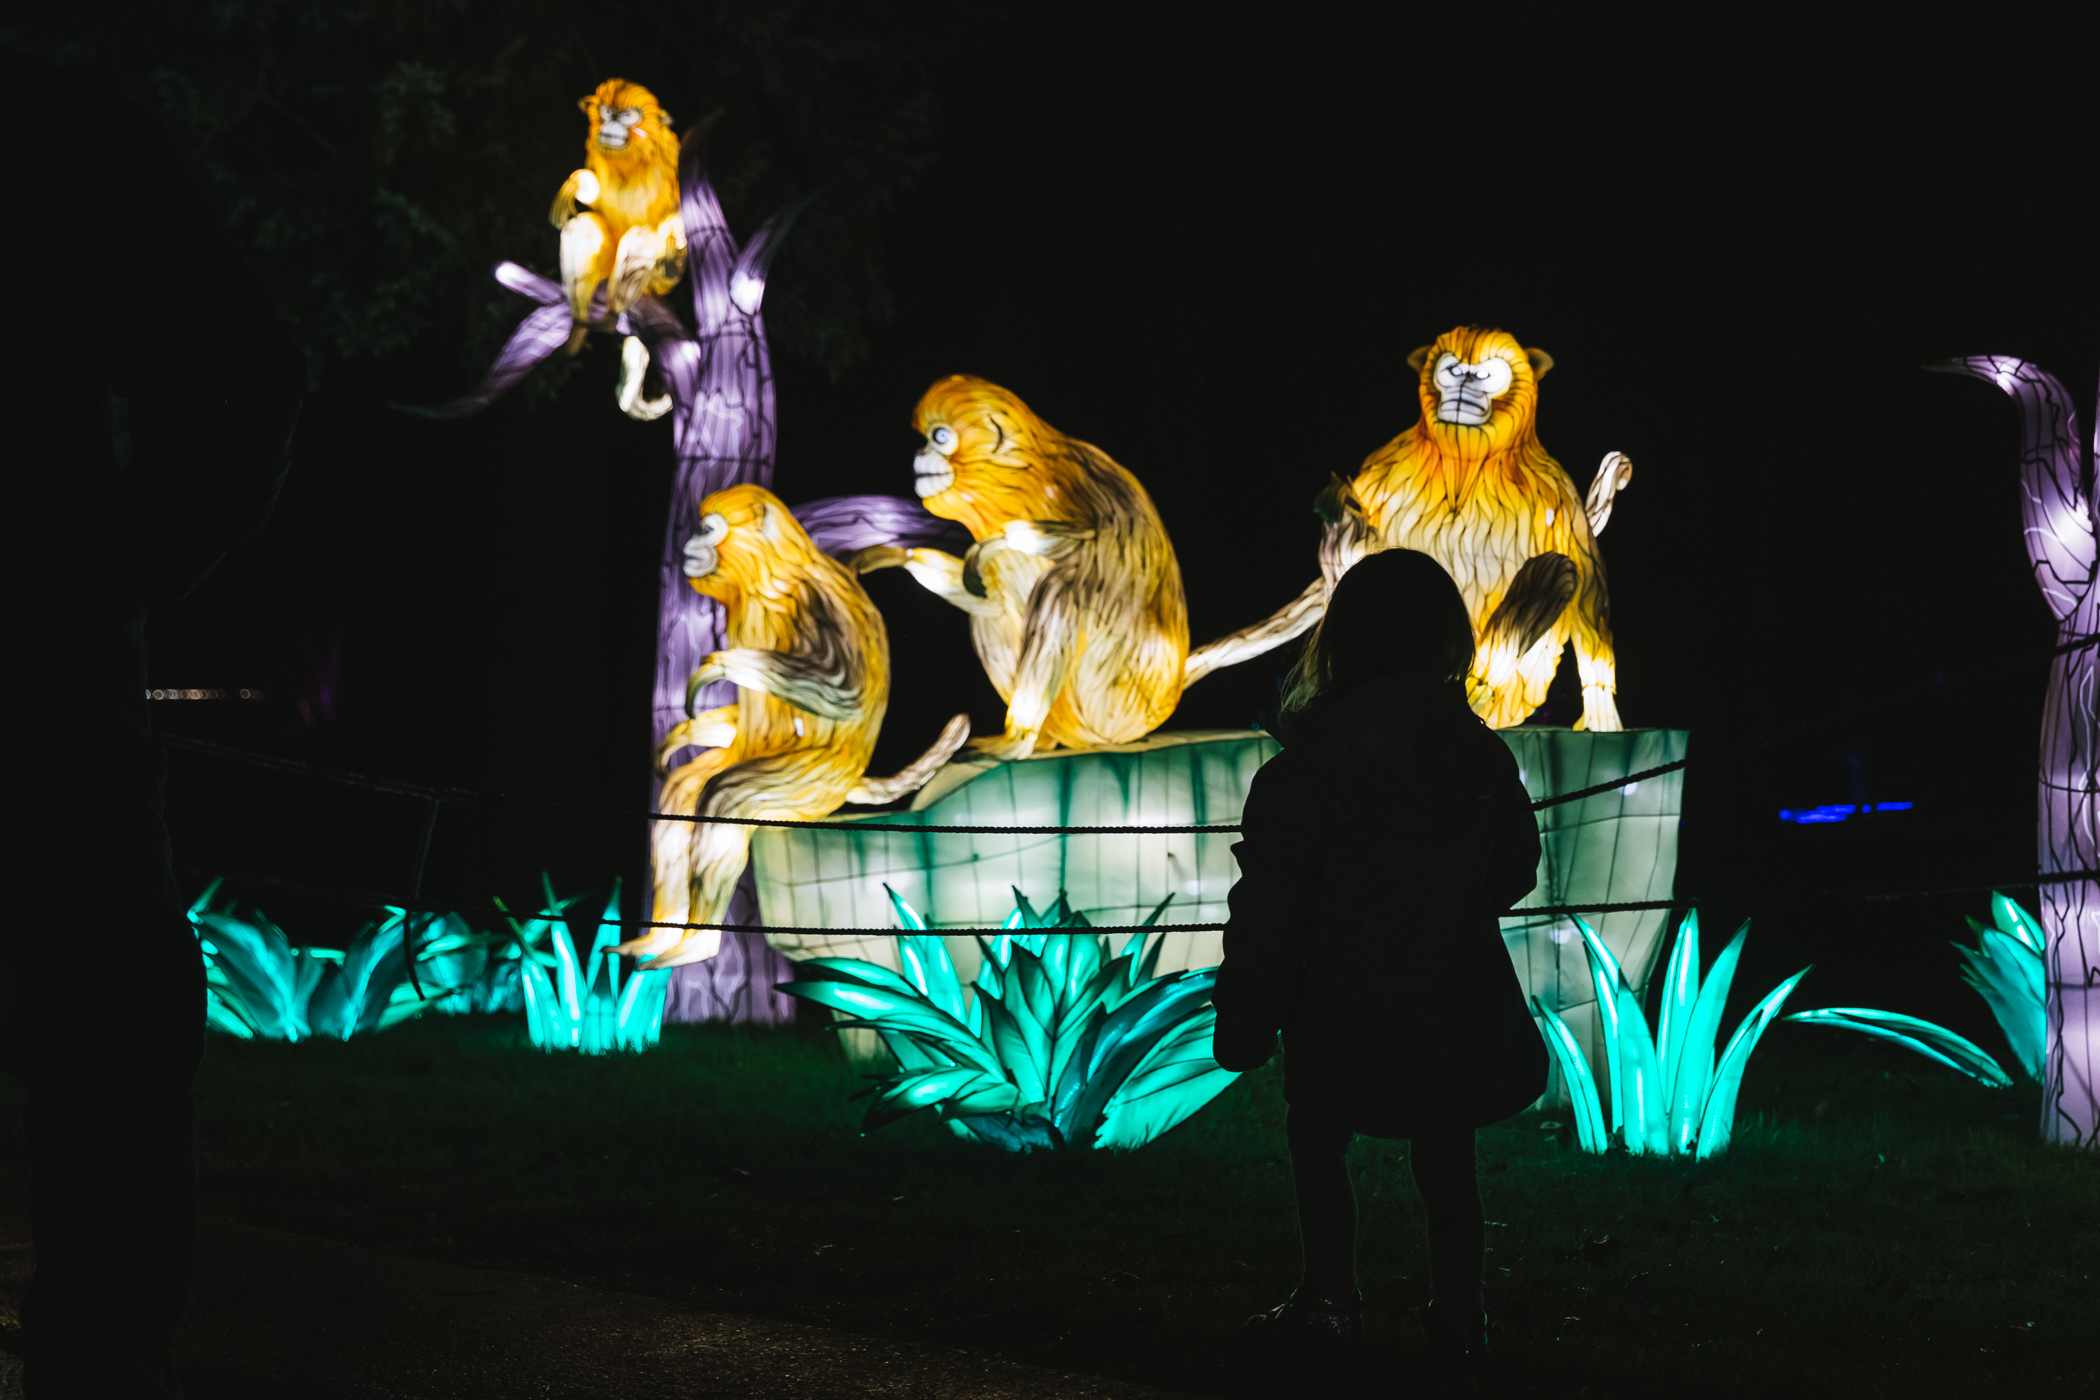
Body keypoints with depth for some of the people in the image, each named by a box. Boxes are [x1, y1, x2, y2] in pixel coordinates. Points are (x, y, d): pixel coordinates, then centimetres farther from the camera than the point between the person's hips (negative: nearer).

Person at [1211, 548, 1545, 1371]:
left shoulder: (1305, 768, -16)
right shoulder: (1481, 755, -6)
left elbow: (1269, 910, -14)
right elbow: (1515, 873, 7)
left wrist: (1244, 1025, -6)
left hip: (1343, 1015, -3)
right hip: (1454, 1009, 3)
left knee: (1319, 1147, 16)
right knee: (1445, 1158, 15)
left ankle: (1330, 1298, 18)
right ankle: (1458, 1317, 16)